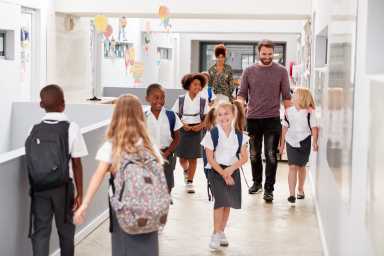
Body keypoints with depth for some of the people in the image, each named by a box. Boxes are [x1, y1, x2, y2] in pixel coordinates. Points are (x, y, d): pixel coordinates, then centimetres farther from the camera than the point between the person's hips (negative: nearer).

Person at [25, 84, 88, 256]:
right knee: (65, 229, 15)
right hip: (62, 187, -2)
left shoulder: (35, 130, 1)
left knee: (40, 231, 5)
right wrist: (80, 192, 1)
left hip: (38, 187, 2)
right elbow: (77, 164, -7)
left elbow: (31, 161, 2)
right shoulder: (71, 128, -8)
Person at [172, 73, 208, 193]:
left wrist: (200, 126, -12)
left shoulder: (203, 101, 0)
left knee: (193, 158, 0)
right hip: (183, 130, 0)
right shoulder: (180, 100, -1)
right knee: (182, 157, 6)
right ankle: (186, 171, 41)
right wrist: (183, 125, -12)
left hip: (196, 130, 0)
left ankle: (189, 182, 9)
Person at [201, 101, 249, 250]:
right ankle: (216, 234, -6)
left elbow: (244, 157, 1)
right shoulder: (212, 134, -10)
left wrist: (231, 169, -14)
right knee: (220, 201, -15)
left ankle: (222, 232, 23)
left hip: (233, 170, 4)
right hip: (216, 171, -4)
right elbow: (210, 158, -11)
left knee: (228, 203, 7)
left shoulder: (239, 135, 0)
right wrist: (223, 173, -14)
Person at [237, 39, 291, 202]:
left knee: (271, 156, -4)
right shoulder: (249, 71, 5)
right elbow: (242, 94, 7)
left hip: (272, 120, -2)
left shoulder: (281, 71, 2)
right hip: (252, 119, 2)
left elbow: (286, 97, 4)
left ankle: (269, 189, 2)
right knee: (254, 155, 13)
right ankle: (257, 183, 31)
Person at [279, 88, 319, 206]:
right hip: (291, 143, 1)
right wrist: (282, 144, 11)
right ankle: (292, 194, -10)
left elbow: (314, 128, -5)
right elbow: (285, 128, 9)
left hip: (304, 143, -1)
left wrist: (315, 142, -15)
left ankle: (300, 189, 34)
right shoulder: (289, 111, 2)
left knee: (301, 166, 14)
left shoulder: (309, 112, -8)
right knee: (292, 167, -7)